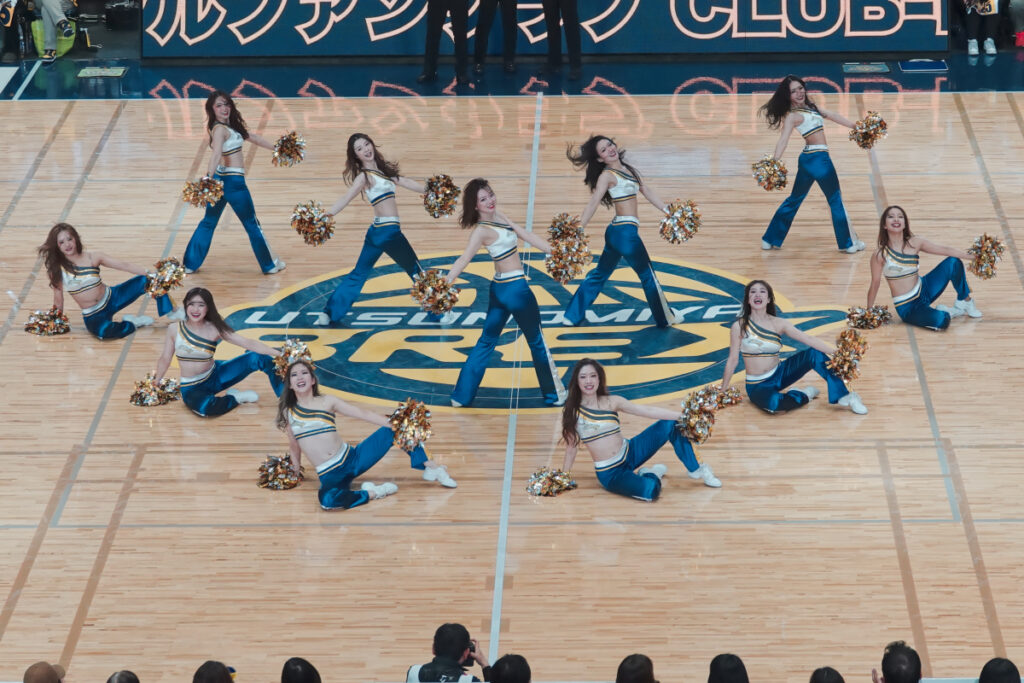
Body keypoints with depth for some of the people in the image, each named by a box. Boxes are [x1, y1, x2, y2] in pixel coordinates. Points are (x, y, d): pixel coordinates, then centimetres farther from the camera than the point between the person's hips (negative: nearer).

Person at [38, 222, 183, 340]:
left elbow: (124, 265, -9)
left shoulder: (93, 257, -5)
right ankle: (131, 323, -7)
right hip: (93, 317, -2)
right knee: (103, 332, -39)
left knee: (146, 281, -16)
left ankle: (170, 312, 5)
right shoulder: (56, 269, -8)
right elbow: (58, 298, 3)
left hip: (111, 297, 2)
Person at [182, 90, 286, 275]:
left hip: (220, 178, 9)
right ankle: (270, 264, 21)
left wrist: (276, 148, 25)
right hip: (233, 180, -9)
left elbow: (252, 137, 19)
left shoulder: (232, 125, 9)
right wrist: (210, 177, -48)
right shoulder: (220, 129, -20)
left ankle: (190, 264, 18)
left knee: (209, 222, 16)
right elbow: (216, 154, -35)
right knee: (251, 223, 7)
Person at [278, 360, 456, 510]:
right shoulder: (287, 412, 5)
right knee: (327, 499, -40)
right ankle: (372, 493, -17)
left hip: (352, 458, 2)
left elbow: (363, 414, 0)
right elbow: (294, 446, 17)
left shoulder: (327, 402, 5)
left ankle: (432, 467, -2)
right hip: (330, 475, -2)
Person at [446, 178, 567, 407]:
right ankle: (555, 394, 24)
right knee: (537, 341, 9)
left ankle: (462, 395, 17)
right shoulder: (481, 230, -20)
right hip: (515, 288, -9)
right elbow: (464, 260, -30)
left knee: (487, 341, 15)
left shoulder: (498, 216, 4)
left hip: (499, 287, 9)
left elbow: (526, 236, 6)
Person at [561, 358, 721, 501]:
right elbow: (571, 448, 1)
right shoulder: (572, 411, -7)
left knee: (671, 424, -10)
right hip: (610, 473, -4)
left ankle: (696, 468, 8)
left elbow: (647, 411, -5)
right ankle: (652, 474, 5)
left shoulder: (611, 402, 0)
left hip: (630, 453, 4)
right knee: (649, 491, -32)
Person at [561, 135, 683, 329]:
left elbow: (647, 191, 14)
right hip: (625, 231, -9)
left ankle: (572, 316, 23)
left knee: (600, 274, 17)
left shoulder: (628, 169, 13)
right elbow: (593, 204, -19)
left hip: (615, 231, 9)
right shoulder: (607, 175, -11)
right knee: (648, 274, 7)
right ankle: (666, 318, 21)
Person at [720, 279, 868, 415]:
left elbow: (809, 339, -11)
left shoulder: (778, 324, -3)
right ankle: (804, 395, -8)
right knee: (772, 403, -39)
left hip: (779, 374, 4)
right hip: (758, 386, -3)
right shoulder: (739, 327, -11)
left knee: (814, 354, -18)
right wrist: (723, 391, -5)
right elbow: (733, 359, -6)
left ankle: (844, 397, -11)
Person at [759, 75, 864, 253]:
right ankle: (848, 243, 16)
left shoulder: (810, 107, 12)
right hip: (818, 158, -9)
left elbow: (831, 116, 18)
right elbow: (784, 139, -25)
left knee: (795, 199, 18)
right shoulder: (793, 115, -14)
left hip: (807, 158, 9)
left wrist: (856, 126, 21)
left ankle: (770, 240, 24)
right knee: (836, 200, 5)